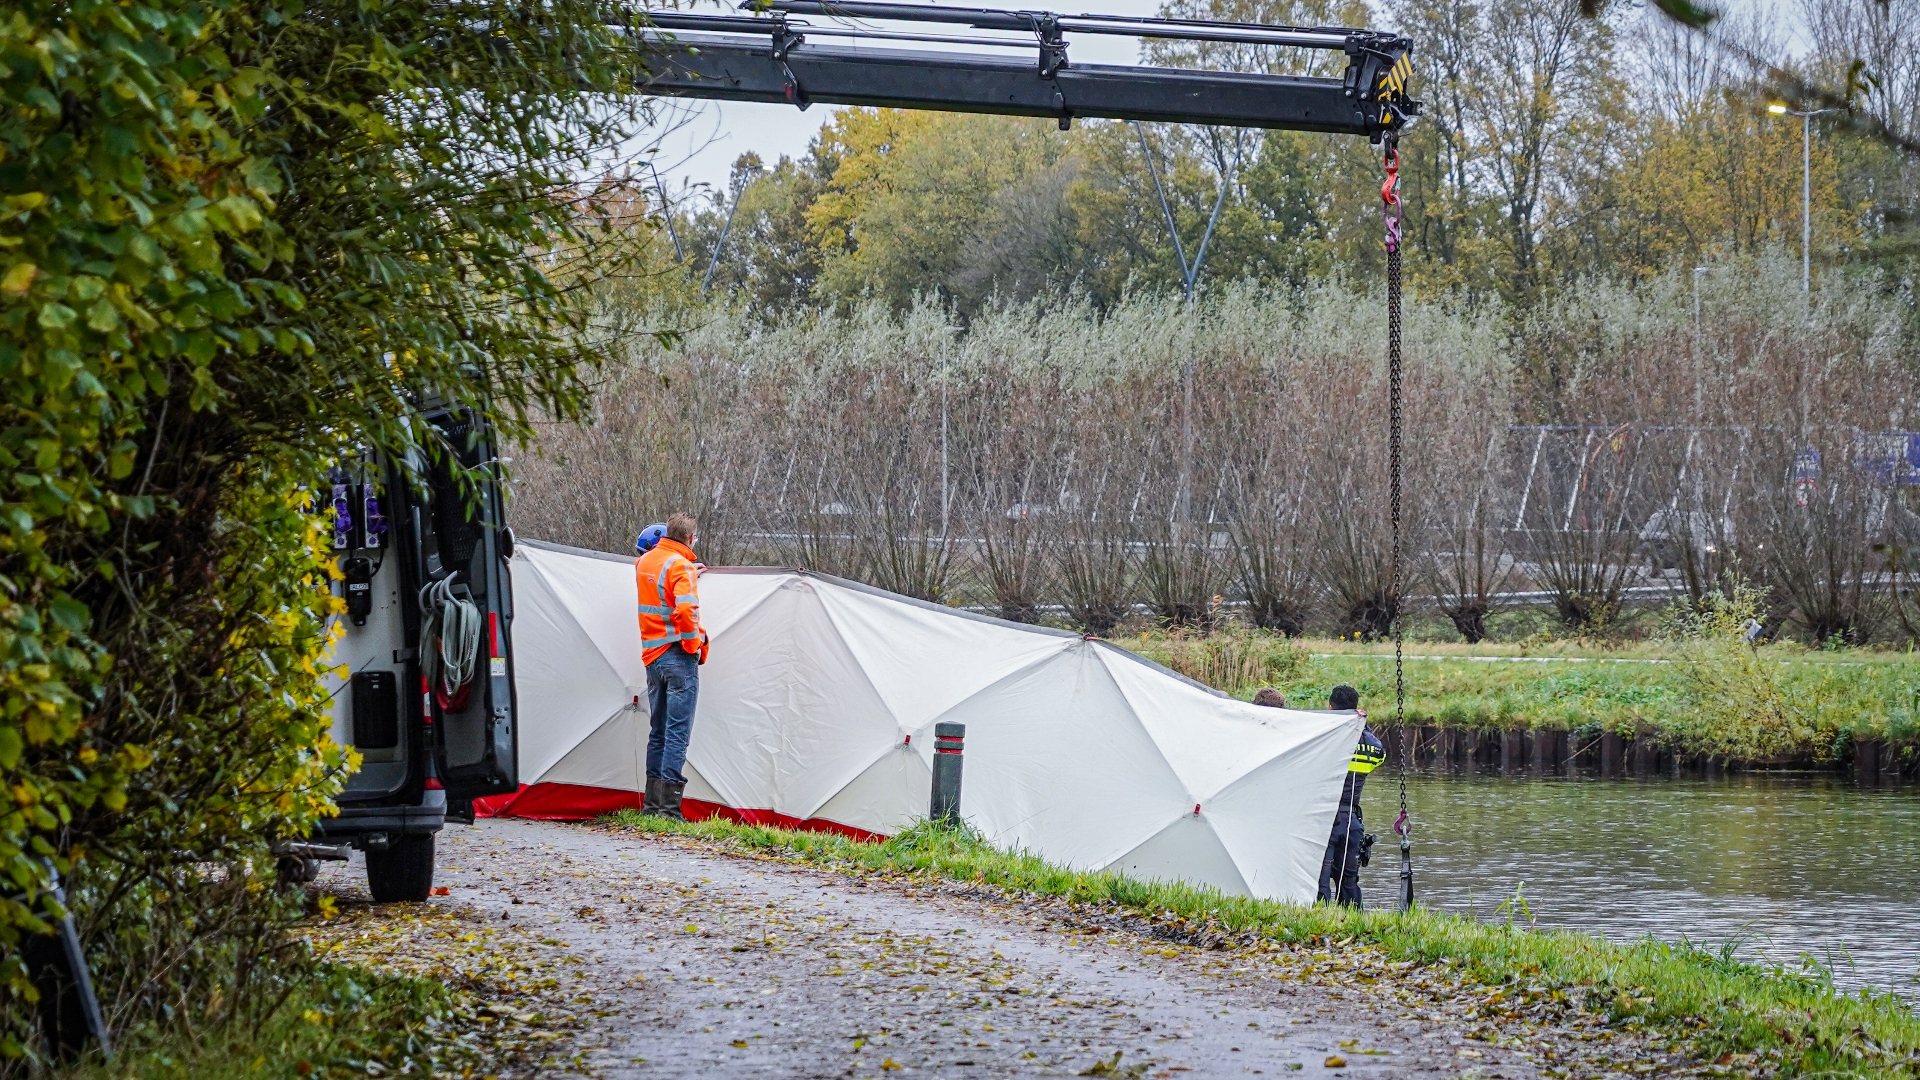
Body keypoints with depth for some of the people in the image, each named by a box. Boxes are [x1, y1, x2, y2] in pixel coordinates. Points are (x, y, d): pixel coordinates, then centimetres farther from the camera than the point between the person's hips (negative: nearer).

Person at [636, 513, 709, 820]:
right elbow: (686, 610, -24)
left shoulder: (644, 562, 12)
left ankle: (651, 802, 17)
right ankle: (669, 805, -10)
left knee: (658, 729, 15)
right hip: (677, 656, -8)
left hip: (651, 656, 8)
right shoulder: (680, 565, -13)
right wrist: (694, 645, -11)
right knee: (678, 731, -6)